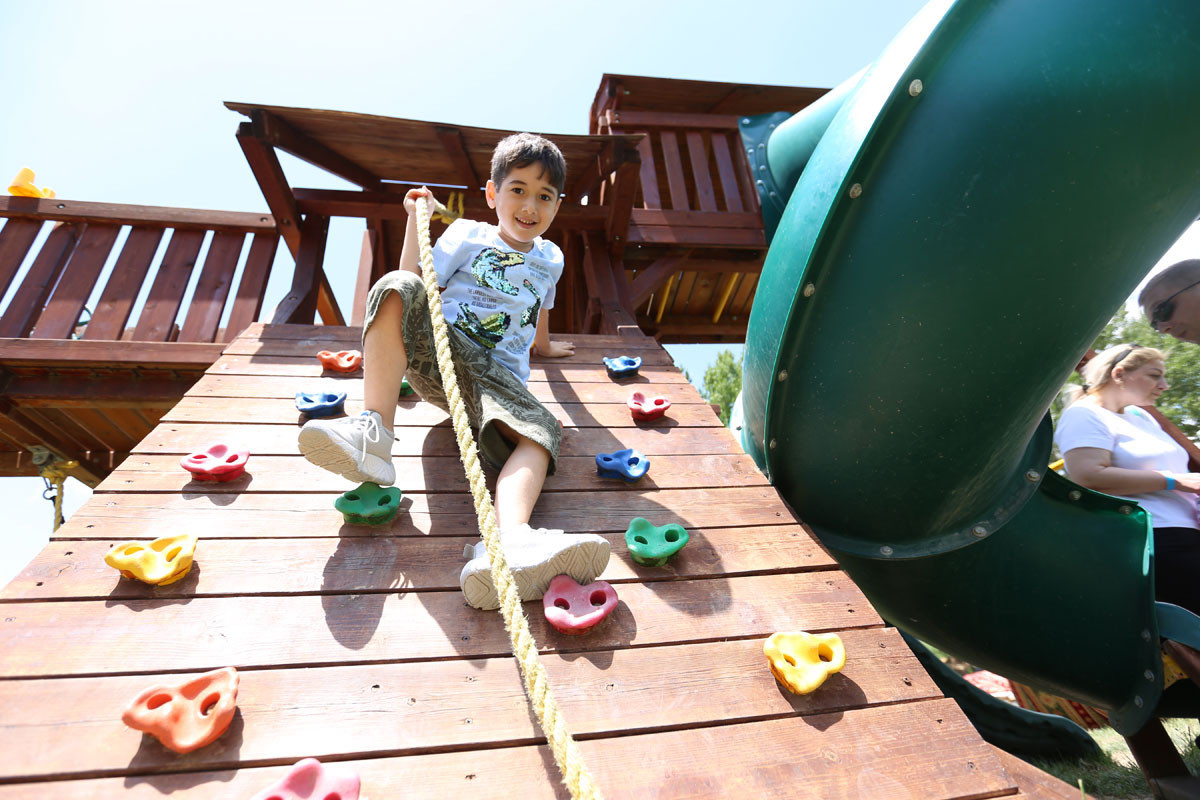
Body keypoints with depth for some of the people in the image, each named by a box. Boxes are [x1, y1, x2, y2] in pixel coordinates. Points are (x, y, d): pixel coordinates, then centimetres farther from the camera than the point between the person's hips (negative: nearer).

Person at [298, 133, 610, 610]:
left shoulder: (550, 259, 23)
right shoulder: (467, 235, 15)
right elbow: (417, 286, 6)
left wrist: (544, 346, 48)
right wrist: (416, 221, 5)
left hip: (499, 376, 1)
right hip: (437, 351, 0)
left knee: (540, 433, -32)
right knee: (397, 287, -30)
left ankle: (510, 540, -60)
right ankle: (373, 433, -36)